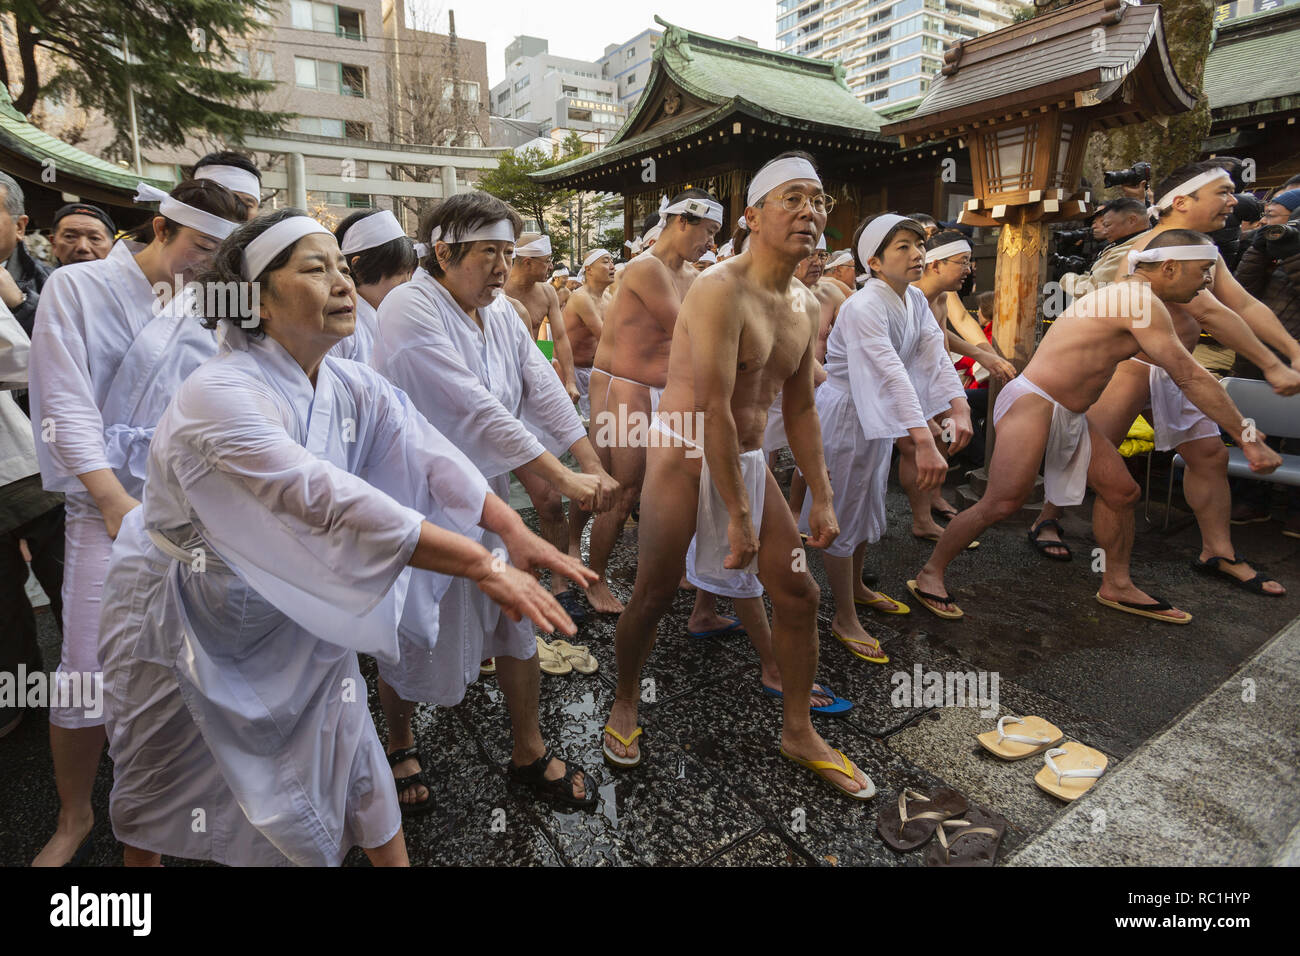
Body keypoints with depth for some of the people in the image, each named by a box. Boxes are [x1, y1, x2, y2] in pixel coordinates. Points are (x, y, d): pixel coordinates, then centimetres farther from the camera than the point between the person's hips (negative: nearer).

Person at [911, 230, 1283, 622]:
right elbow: (1190, 378, -15)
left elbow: (1183, 372, 29)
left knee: (1121, 490, 13)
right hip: (1032, 404, -11)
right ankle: (930, 574, -1)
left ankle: (1116, 586, 27)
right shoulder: (1141, 302, -14)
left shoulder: (1128, 295, 17)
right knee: (1002, 504, -14)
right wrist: (1248, 437, -9)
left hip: (1069, 414, 11)